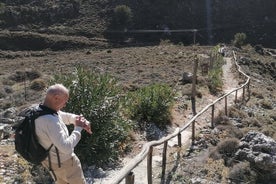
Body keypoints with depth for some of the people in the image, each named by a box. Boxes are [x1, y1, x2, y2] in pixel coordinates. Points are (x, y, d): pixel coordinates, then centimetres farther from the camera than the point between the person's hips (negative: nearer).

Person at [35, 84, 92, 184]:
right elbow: (66, 148, -38)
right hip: (63, 162, -9)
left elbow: (66, 116, 7)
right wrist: (78, 128, -27)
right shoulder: (50, 121, -39)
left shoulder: (40, 111, -7)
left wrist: (81, 120, -11)